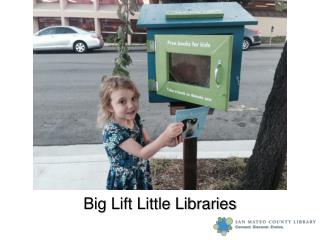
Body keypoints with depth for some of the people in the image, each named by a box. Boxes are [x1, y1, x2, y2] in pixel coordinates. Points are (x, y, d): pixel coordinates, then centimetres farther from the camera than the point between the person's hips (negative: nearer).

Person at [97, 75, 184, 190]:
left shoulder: (135, 119, -8)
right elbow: (142, 153, -33)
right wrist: (166, 135, -43)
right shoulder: (112, 131, -30)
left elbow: (147, 143, -1)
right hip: (124, 183, -6)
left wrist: (166, 142, -21)